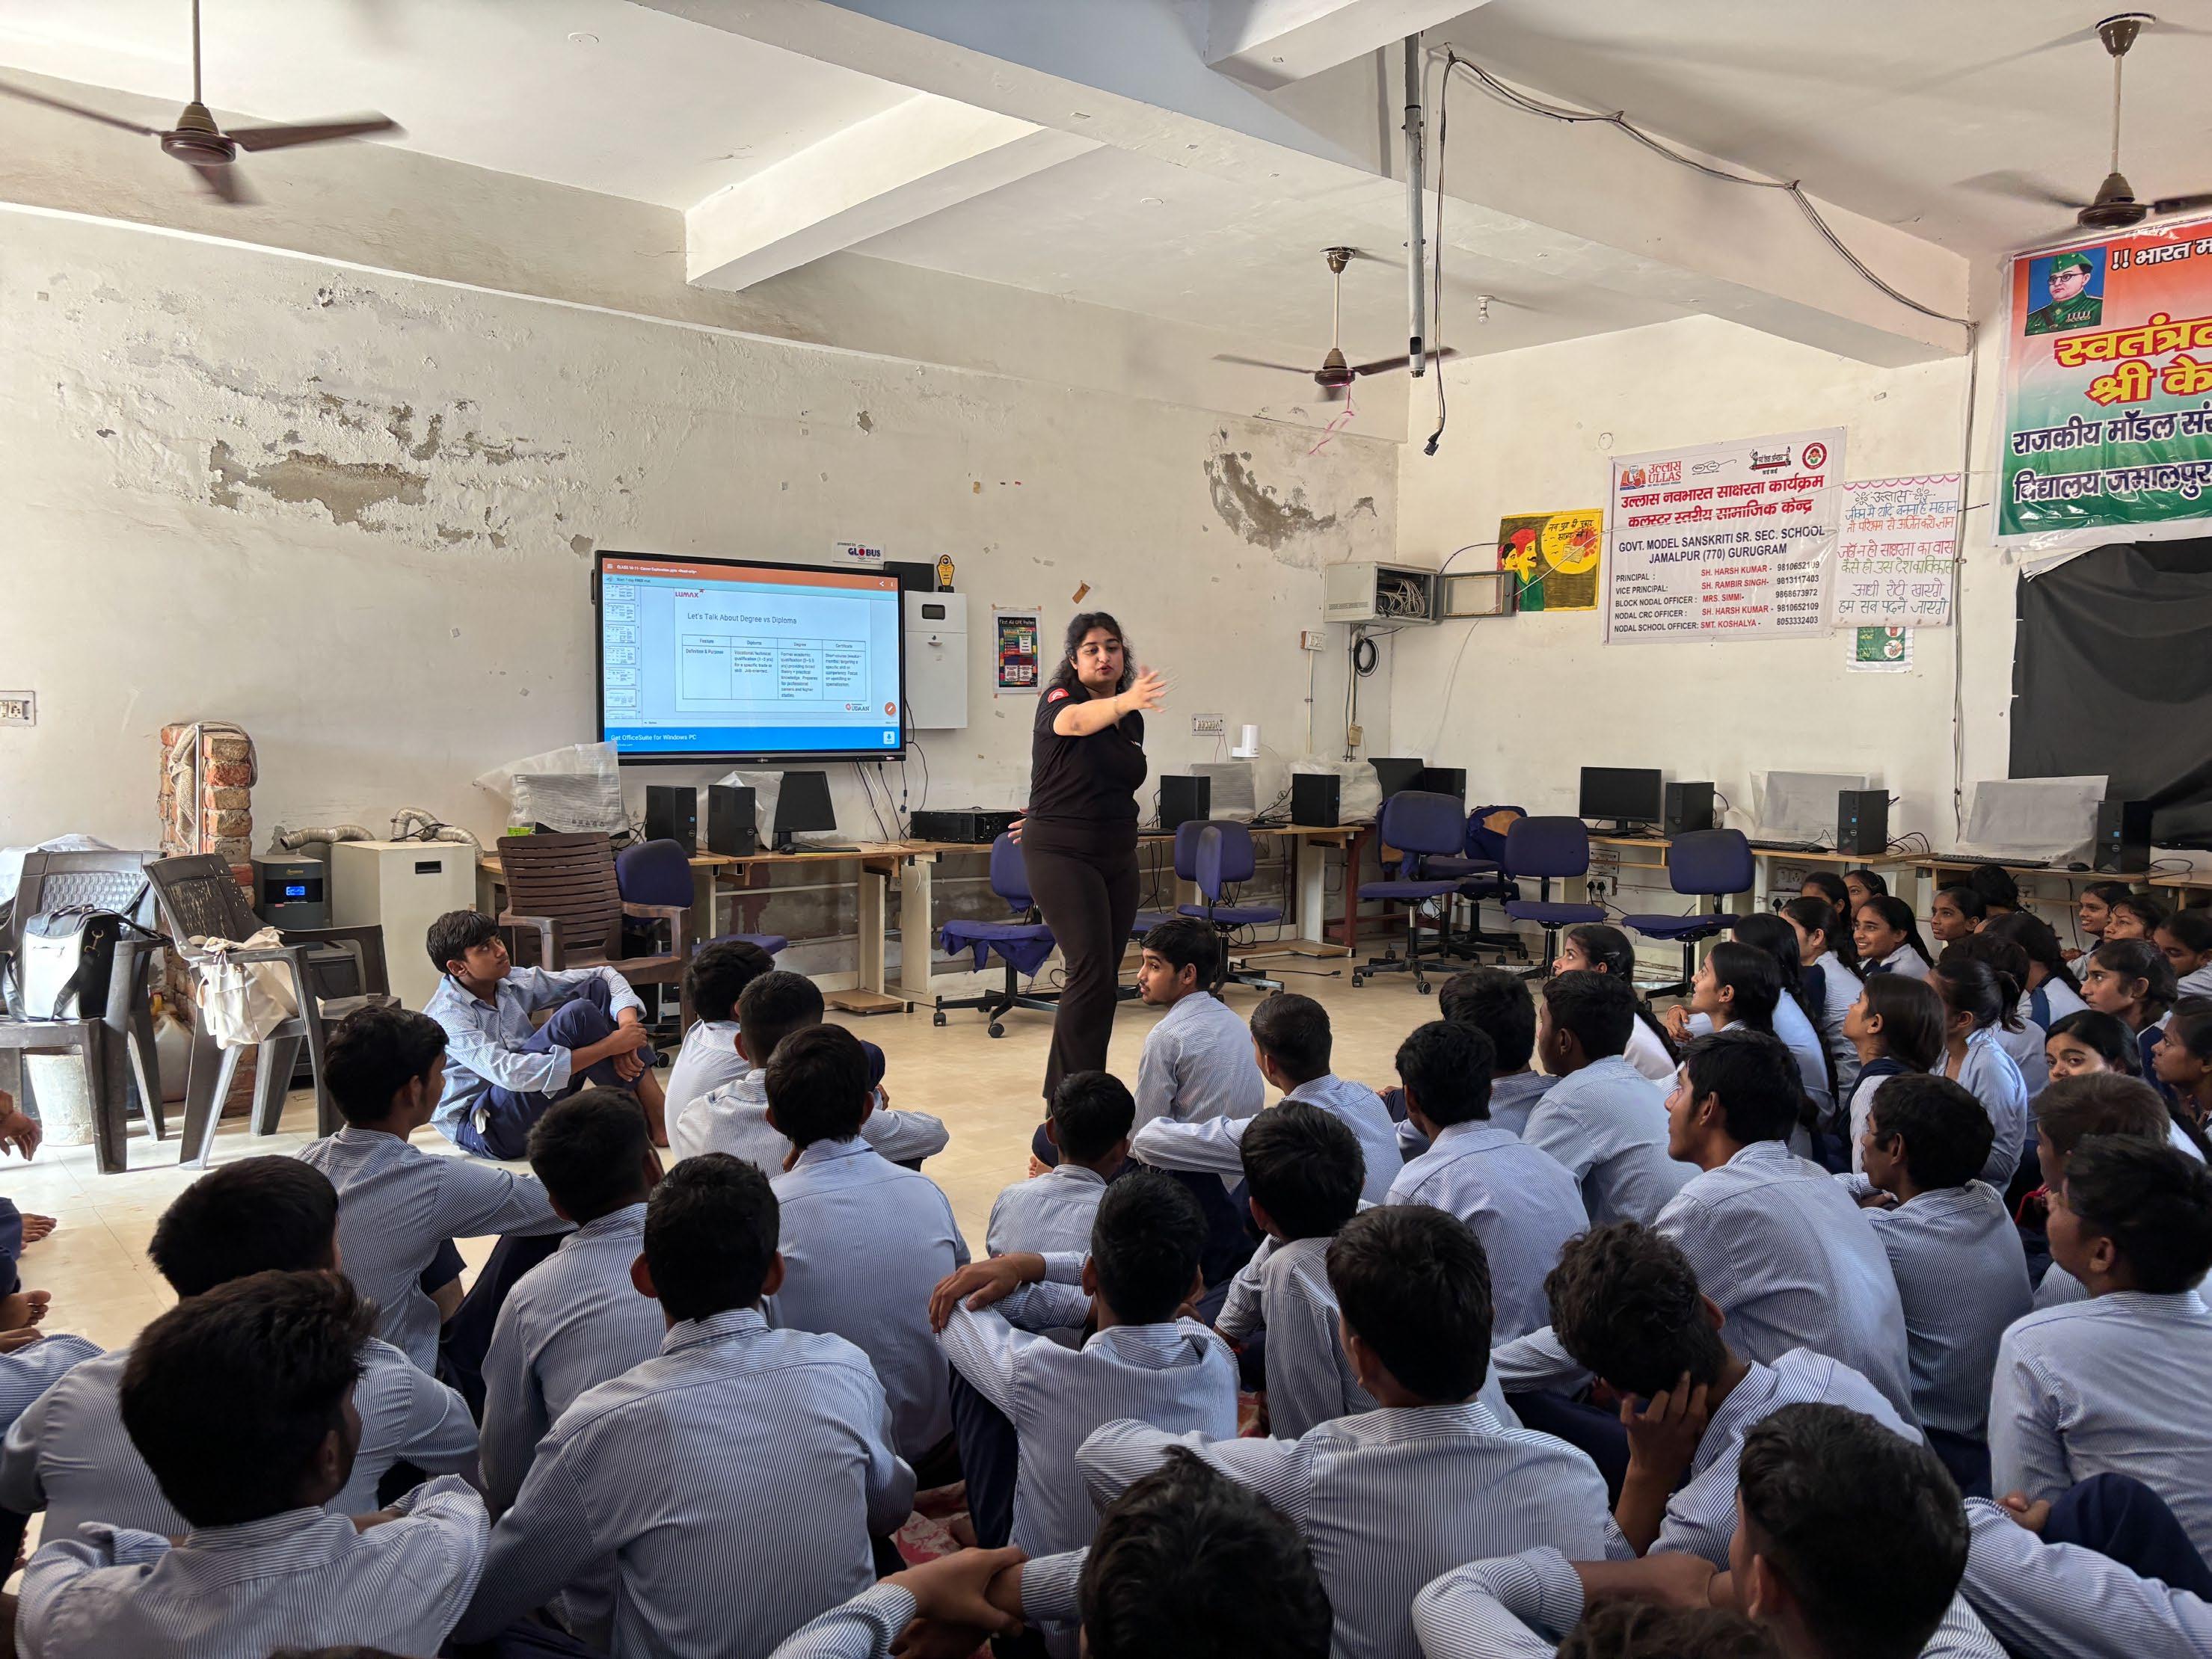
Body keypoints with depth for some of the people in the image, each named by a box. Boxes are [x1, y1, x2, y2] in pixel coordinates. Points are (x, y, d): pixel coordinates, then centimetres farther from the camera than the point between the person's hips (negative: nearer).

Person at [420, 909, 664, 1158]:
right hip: (484, 1131, -8)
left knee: (597, 990, -3)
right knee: (577, 1014, -25)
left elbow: (606, 977, 4)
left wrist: (627, 1026, -18)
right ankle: (660, 1123, -15)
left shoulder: (512, 983, 3)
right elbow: (511, 1074, -32)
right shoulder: (445, 1016, -18)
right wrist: (610, 1046, -31)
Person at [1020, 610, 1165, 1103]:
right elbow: (1075, 721, -35)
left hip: (1118, 856, 7)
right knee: (1092, 973, -15)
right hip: (1062, 857, -7)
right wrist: (1124, 701, -54)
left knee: (1103, 978, 8)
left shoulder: (1132, 719, 10)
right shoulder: (1058, 699, -9)